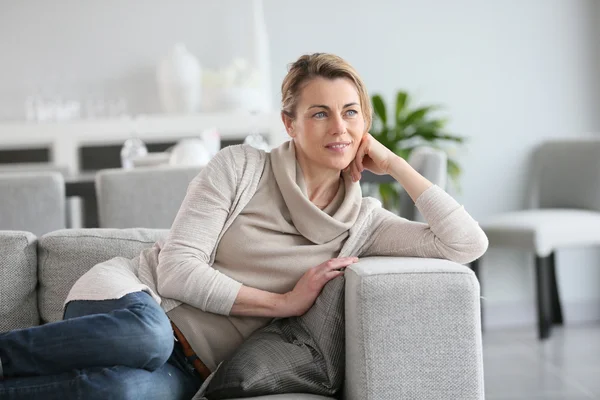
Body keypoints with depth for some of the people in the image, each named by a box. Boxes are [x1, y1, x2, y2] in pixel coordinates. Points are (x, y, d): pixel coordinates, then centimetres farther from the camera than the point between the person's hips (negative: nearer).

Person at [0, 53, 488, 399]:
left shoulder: (363, 224, 9)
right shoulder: (241, 167, -1)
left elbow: (468, 243, -2)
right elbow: (177, 269, -9)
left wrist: (395, 164, 2)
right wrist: (284, 302, -11)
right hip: (127, 290, -1)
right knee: (147, 332, -43)